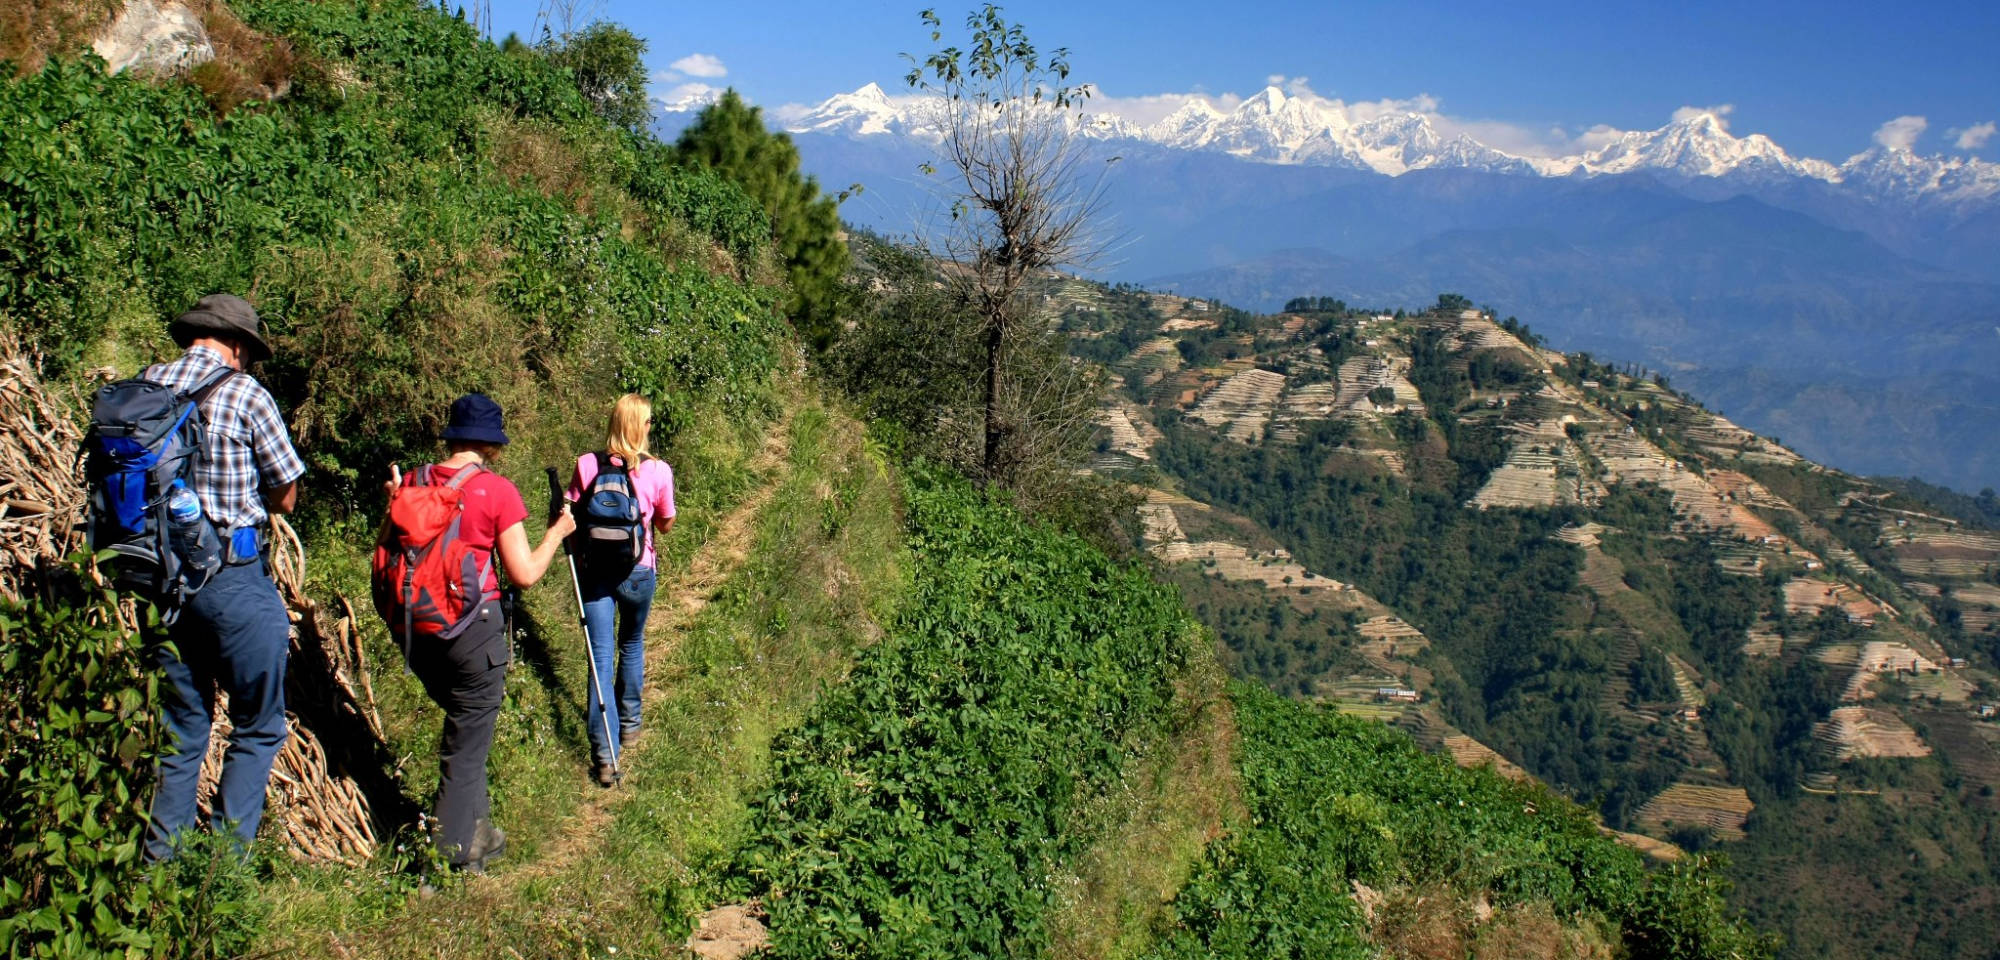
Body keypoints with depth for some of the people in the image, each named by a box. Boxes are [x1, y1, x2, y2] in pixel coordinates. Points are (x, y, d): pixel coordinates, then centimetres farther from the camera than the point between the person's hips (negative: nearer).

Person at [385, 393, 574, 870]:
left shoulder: (413, 484, 1)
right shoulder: (497, 491, -12)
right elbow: (524, 574, -10)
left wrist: (393, 501, 15)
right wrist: (557, 532, 5)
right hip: (473, 629, -5)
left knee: (462, 719, 26)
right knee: (469, 738, 8)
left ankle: (474, 822, 36)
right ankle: (458, 850, 17)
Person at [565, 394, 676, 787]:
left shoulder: (587, 465, -9)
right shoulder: (658, 471, -10)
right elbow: (665, 525, 2)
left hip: (595, 571, 0)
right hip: (638, 572, 0)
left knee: (602, 658, 1)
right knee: (632, 646, 24)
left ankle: (605, 755, -3)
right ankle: (629, 723, 39)